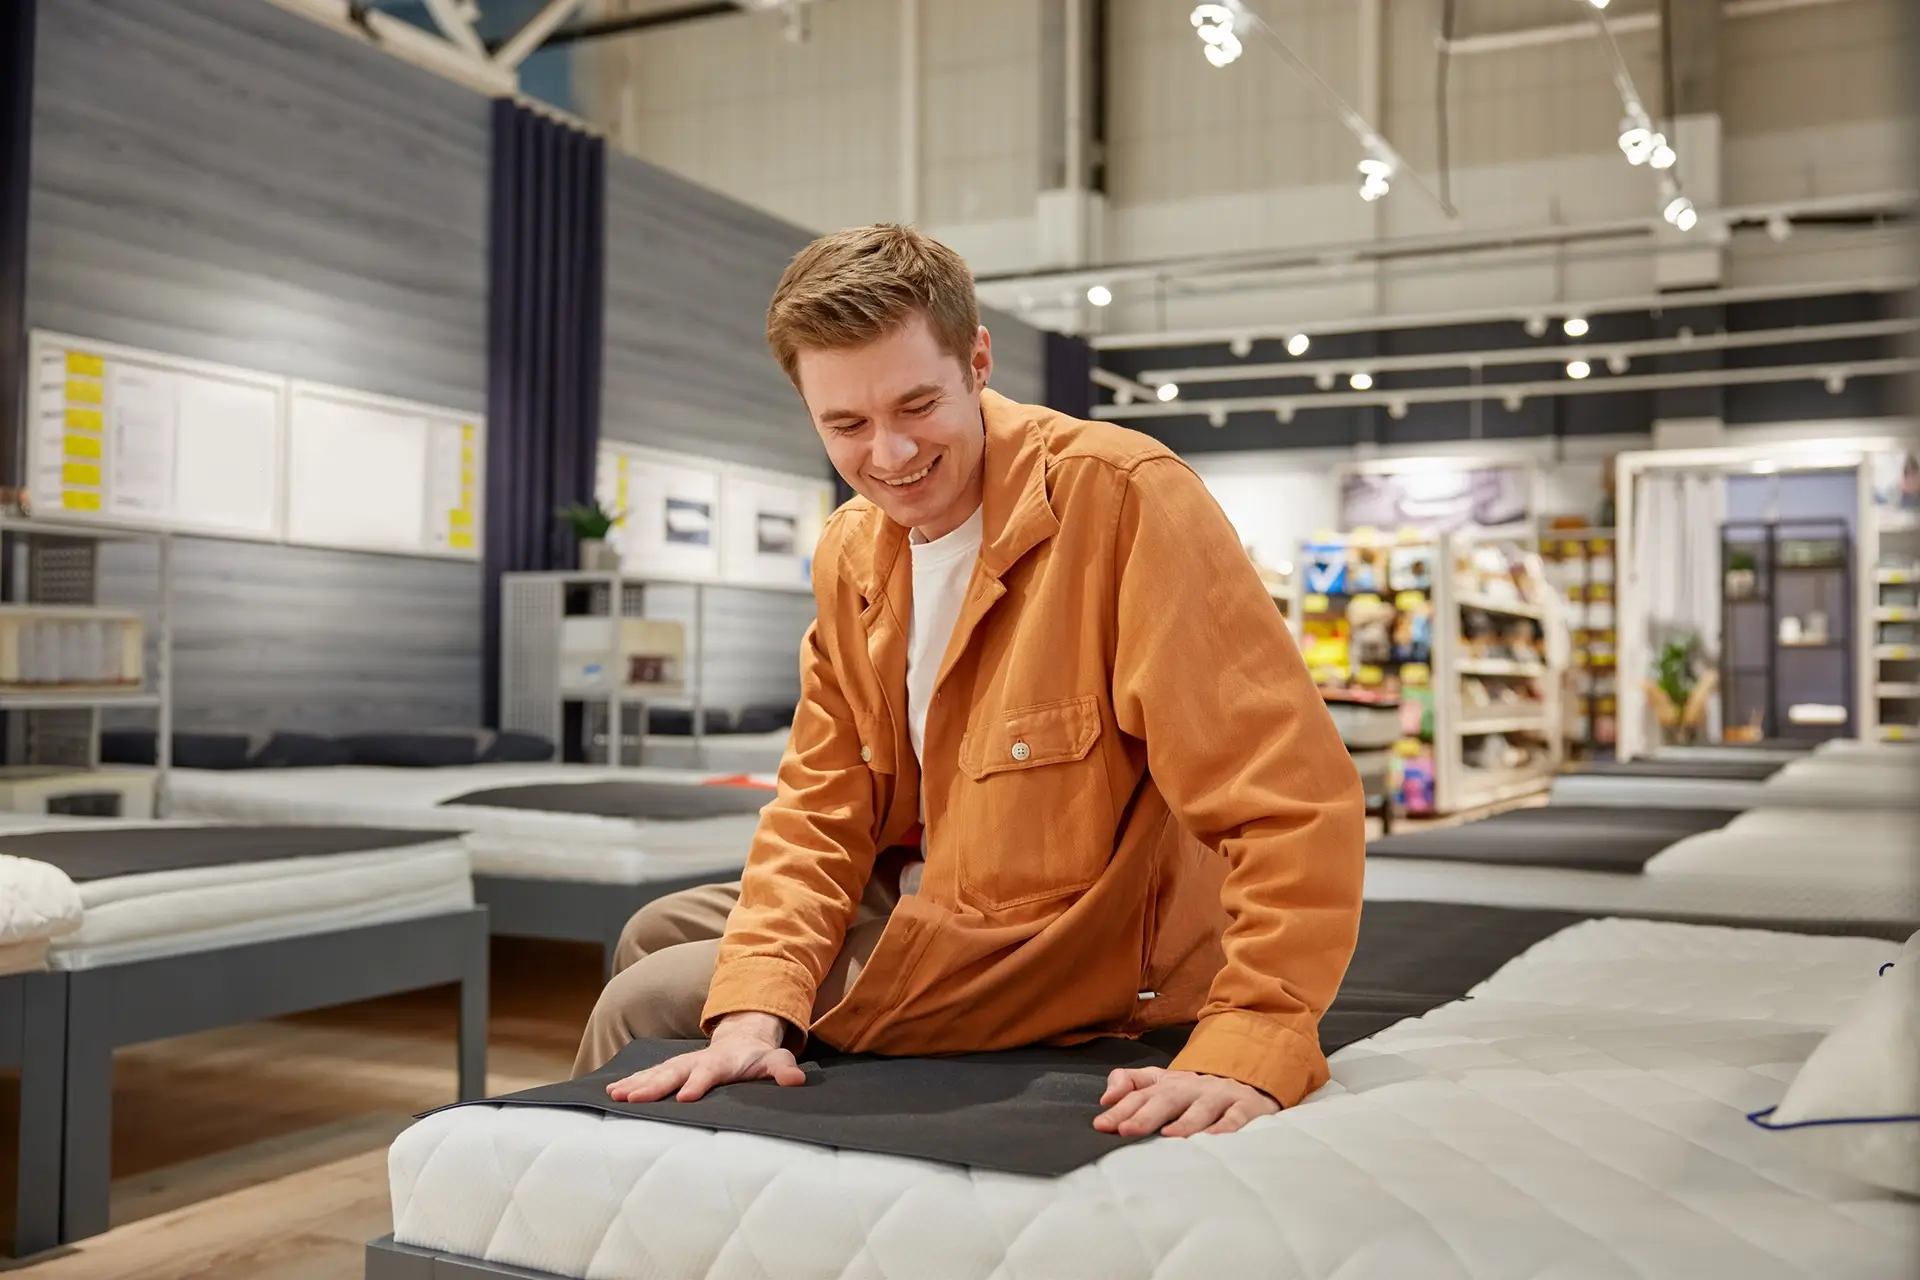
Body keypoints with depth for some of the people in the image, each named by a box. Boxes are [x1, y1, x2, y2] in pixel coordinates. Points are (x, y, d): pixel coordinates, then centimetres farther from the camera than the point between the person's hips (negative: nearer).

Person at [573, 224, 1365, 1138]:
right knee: (655, 935, 20)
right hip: (926, 902, 7)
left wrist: (1245, 1057, -39)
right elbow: (823, 805, -3)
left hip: (1069, 952, -7)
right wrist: (754, 1010, -19)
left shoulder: (1121, 495, -26)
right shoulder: (851, 554, -1)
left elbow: (1293, 797, -30)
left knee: (646, 1006, -7)